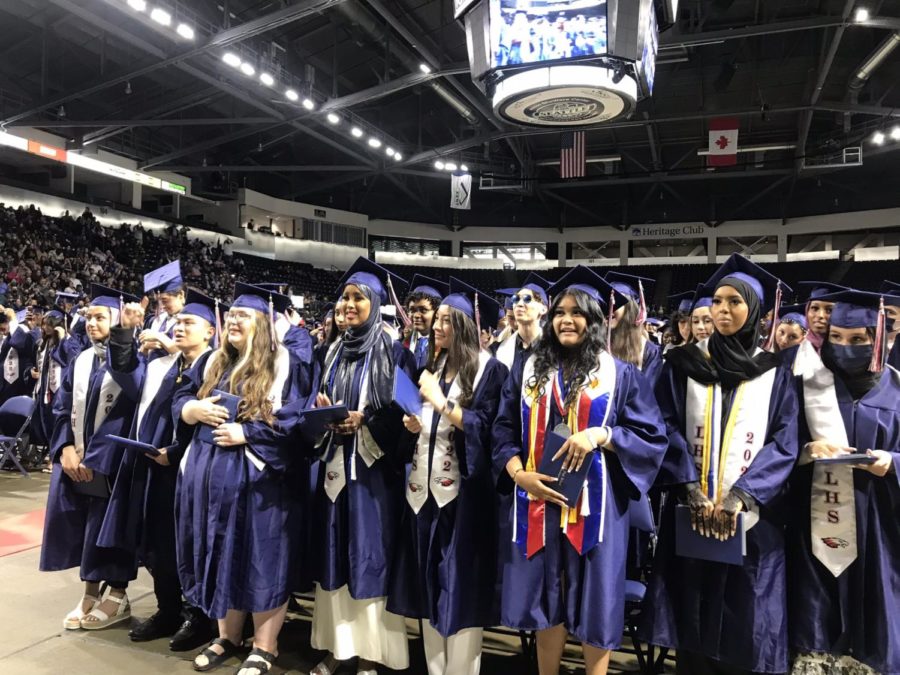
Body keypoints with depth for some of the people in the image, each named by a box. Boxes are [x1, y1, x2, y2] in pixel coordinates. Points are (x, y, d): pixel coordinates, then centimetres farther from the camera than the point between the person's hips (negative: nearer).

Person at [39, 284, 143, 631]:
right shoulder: (80, 361, 10)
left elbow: (126, 414, -15)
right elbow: (62, 408, 8)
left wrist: (94, 458, -16)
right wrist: (66, 449, -7)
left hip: (110, 462, -6)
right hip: (74, 460, 6)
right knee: (82, 527, 10)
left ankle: (117, 597, 18)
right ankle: (91, 593, 25)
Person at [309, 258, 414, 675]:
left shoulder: (394, 353, -5)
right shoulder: (335, 351, 12)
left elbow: (403, 413, -8)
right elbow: (321, 402, 16)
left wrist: (365, 421, -21)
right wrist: (324, 410, -5)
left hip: (374, 467, -5)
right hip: (336, 464, 6)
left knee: (368, 557, 1)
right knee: (335, 556, 10)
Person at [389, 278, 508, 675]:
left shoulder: (488, 368, -7)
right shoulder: (434, 364, 13)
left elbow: (486, 426, -16)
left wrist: (439, 401, -16)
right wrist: (413, 423, 0)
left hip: (463, 490, -7)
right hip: (425, 485, 7)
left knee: (460, 585, 2)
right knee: (430, 583, 13)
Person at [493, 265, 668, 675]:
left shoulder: (620, 375, 1)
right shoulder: (529, 370, 8)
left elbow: (652, 437, -2)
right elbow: (504, 430, 6)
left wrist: (600, 434, -18)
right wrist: (519, 473, -11)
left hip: (594, 506, -2)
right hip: (538, 503, 2)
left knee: (593, 602, 7)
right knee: (546, 600, 13)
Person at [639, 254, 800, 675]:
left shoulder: (774, 373, 4)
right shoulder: (683, 365, 4)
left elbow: (784, 444, -3)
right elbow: (667, 430, -3)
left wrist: (740, 496, -16)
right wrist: (692, 492, -16)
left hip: (751, 516, 0)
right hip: (690, 513, 0)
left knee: (744, 623, 6)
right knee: (691, 615, 6)